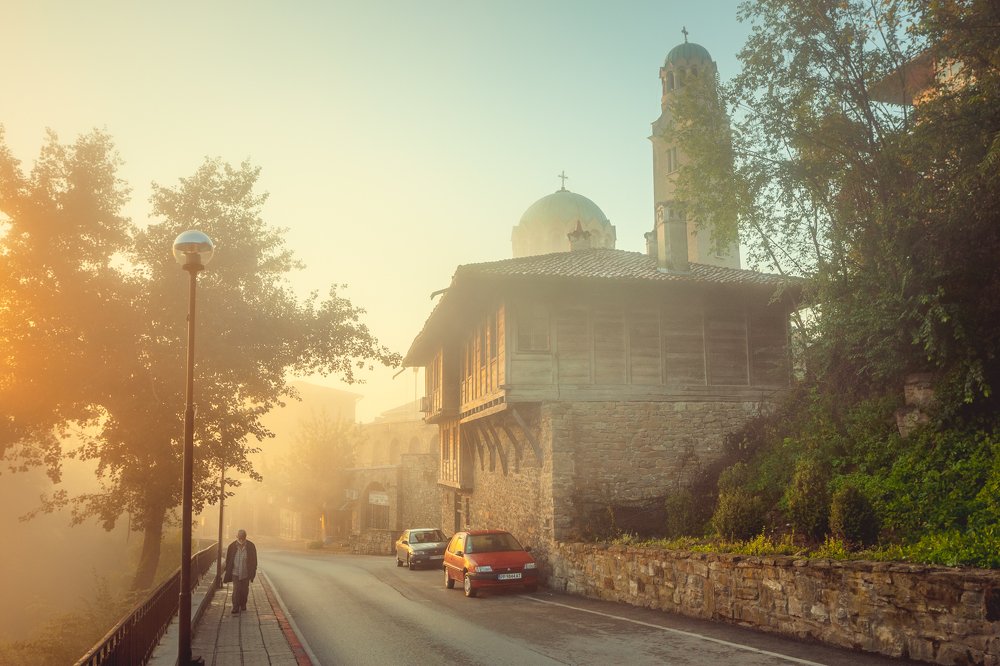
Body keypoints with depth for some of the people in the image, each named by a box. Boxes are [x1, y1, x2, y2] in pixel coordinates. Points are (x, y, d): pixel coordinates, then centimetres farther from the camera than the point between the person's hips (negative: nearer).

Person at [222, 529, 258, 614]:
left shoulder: (251, 546, -6)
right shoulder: (232, 546, -6)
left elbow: (254, 561, 1)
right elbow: (228, 561, 2)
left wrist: (252, 573, 0)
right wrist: (227, 573, 2)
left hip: (246, 573, 1)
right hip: (235, 573, -1)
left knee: (245, 590, 12)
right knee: (236, 590, -10)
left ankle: (243, 604, 32)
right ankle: (235, 607, -3)